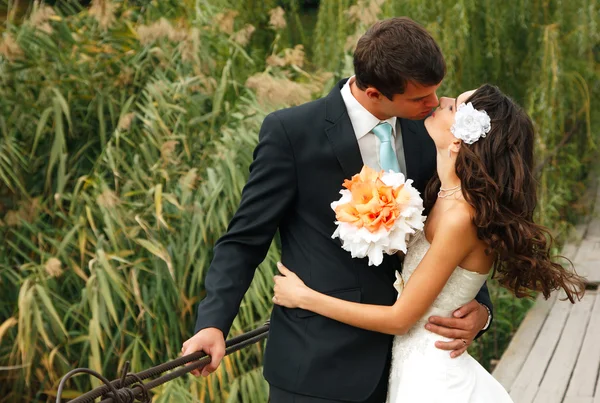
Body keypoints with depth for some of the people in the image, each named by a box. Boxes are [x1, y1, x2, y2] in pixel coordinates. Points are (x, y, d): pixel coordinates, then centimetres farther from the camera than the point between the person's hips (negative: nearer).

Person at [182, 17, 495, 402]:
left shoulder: (425, 133, 1)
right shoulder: (291, 132, -13)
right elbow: (245, 241, -9)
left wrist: (480, 305, -9)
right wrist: (213, 323, -23)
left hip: (402, 360, 5)